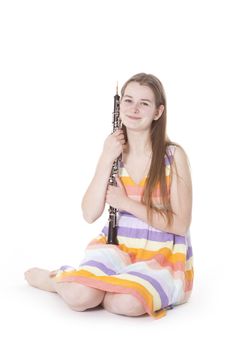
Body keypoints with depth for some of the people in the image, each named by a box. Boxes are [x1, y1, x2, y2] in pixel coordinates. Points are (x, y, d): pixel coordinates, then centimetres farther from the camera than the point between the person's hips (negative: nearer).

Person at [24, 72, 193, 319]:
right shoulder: (114, 151, 3)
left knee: (128, 302, -35)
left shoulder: (174, 155, -8)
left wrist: (126, 202, -15)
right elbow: (90, 215, -5)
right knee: (78, 296, -29)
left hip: (163, 258, -2)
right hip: (117, 248, 2)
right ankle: (56, 277, 5)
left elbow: (181, 224, -10)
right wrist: (106, 160, -13)